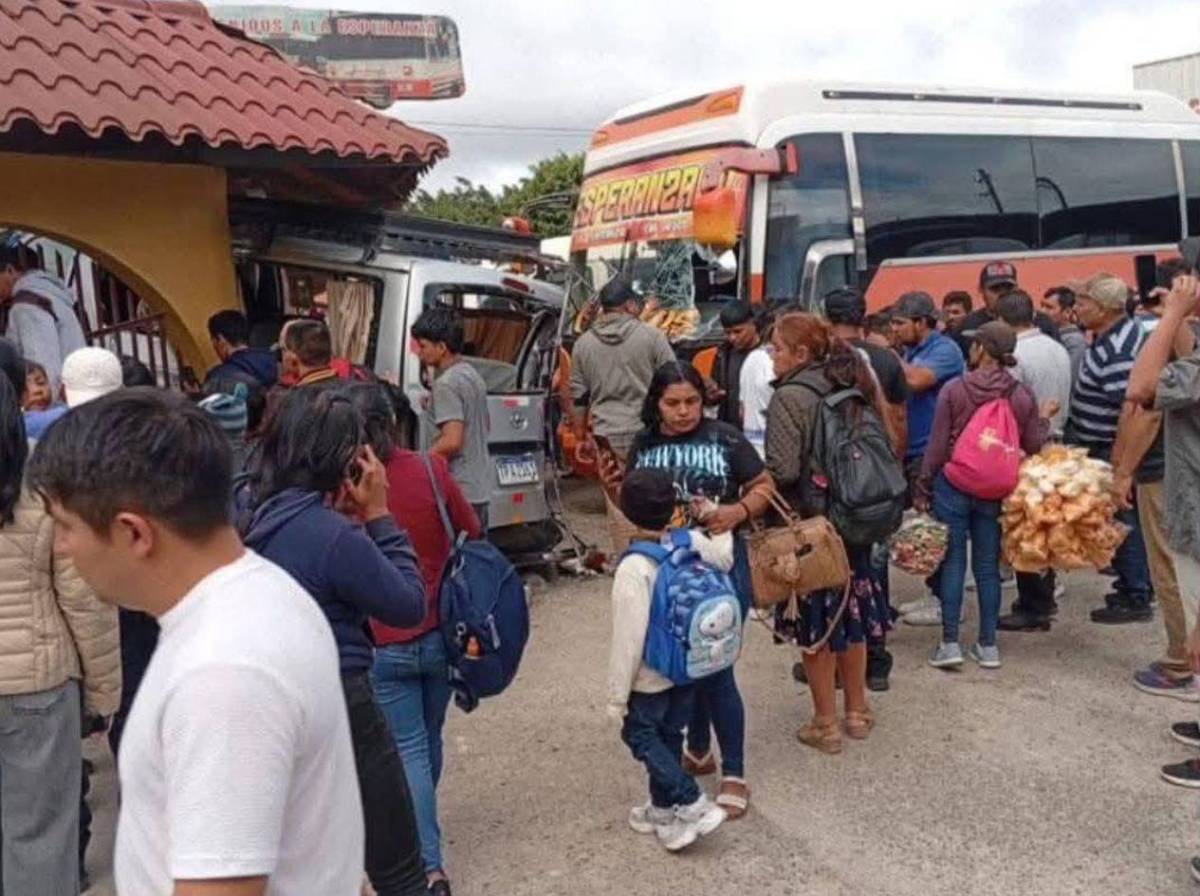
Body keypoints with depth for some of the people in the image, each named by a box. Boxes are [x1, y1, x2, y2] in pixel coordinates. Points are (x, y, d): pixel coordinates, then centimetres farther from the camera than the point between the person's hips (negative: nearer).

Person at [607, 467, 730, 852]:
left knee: (640, 735, 12)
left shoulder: (634, 569, -27)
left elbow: (629, 638, -23)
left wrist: (617, 696, -13)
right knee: (669, 735, 20)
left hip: (651, 675, -6)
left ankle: (693, 806, 3)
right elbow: (725, 559, 12)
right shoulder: (695, 542, -11)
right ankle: (663, 809, 34)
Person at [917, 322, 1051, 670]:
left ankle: (950, 643, 2)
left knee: (952, 563, 4)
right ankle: (988, 645, 15)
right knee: (987, 566, 10)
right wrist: (1044, 418, 20)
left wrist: (923, 488, 2)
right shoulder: (1022, 395, -1)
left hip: (952, 485, -2)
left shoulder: (954, 390, -8)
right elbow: (1033, 446, 2)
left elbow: (938, 445, -6)